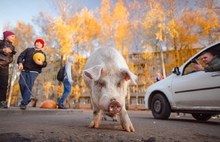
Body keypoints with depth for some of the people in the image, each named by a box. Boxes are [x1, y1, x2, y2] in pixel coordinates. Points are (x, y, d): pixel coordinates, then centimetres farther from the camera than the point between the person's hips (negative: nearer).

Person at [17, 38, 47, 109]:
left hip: (33, 72, -2)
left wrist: (41, 63, -20)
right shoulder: (28, 49, 21)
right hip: (24, 70, 3)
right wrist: (20, 63, -9)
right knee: (21, 83, -10)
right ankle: (27, 99, 12)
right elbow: (21, 56, 11)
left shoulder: (42, 54, 15)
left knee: (29, 86, -11)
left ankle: (24, 103, -7)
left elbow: (45, 64, 4)